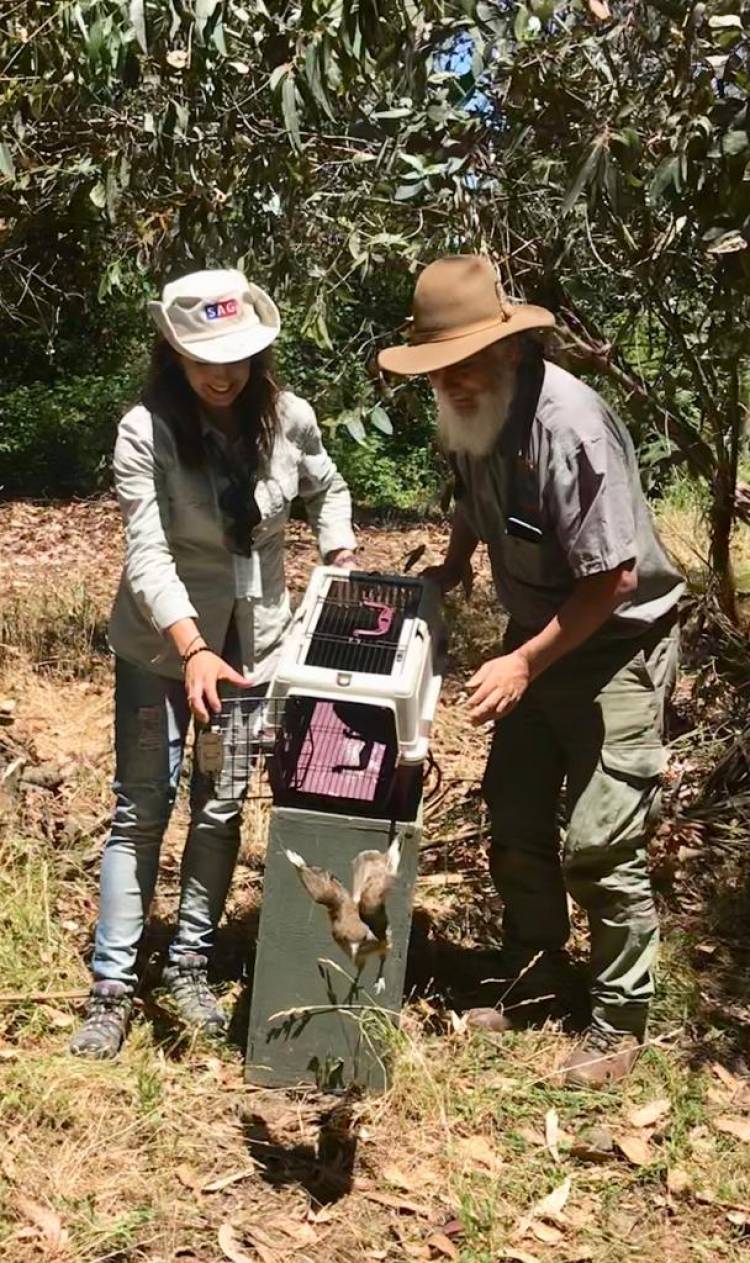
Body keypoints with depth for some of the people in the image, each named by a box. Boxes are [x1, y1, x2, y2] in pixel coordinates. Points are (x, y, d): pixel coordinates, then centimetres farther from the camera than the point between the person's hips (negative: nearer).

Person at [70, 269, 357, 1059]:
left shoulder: (290, 418, -8)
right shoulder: (145, 432, -18)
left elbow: (327, 491, 13)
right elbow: (148, 556, -25)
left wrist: (343, 565, -1)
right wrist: (192, 651, -36)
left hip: (253, 643, 3)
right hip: (159, 648, -3)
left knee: (220, 809, 10)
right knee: (141, 811, 1)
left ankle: (190, 967, 26)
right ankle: (112, 987, 12)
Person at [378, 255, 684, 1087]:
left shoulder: (568, 424, -29)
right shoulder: (468, 416, -3)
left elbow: (615, 576, -27)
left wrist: (523, 665, -25)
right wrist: (449, 570, 6)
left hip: (617, 645, -8)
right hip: (537, 634, 8)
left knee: (599, 844, -5)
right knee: (515, 821, 14)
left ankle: (619, 1024, 15)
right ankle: (532, 978, 35)